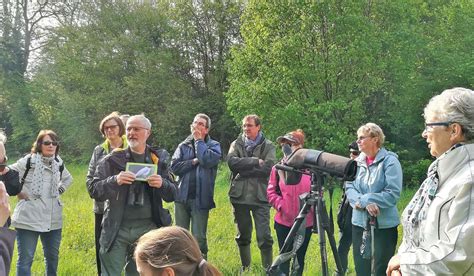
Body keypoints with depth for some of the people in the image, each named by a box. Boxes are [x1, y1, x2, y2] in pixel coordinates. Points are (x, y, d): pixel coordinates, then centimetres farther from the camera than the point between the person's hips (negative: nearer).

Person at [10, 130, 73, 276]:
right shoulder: (28, 161, -8)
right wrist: (18, 192, -7)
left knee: (52, 256, 17)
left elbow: (68, 179, 27)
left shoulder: (59, 163, 8)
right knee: (25, 259, -2)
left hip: (53, 219, 5)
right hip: (29, 218, -5)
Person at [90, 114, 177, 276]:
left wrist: (162, 184, -16)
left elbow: (172, 195, 7)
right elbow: (94, 190, -4)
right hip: (117, 228, -1)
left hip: (147, 227, 2)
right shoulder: (113, 159, 0)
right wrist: (115, 180, -22)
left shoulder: (159, 159, 5)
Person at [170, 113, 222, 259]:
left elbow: (208, 160, -19)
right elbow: (174, 166, -2)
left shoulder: (214, 145, 3)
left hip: (200, 199, -3)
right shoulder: (184, 145, 11)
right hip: (182, 197, 3)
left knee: (199, 238, 1)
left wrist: (199, 140, -6)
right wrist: (193, 162, -11)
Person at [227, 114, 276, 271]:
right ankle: (245, 267, 30)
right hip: (239, 196, 3)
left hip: (260, 197, -2)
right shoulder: (236, 144, 8)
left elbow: (268, 168, -14)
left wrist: (243, 170, -13)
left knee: (264, 236, -4)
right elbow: (232, 162, -12)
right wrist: (255, 161, -17)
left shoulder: (268, 146, 2)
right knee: (243, 235, 14)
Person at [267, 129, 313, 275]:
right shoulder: (278, 167, -1)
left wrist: (312, 206, -11)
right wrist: (281, 205, -10)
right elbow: (271, 191, 3)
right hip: (284, 221, 1)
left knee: (300, 257, 12)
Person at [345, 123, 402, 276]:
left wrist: (363, 199, -19)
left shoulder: (390, 160, -10)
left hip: (384, 224, -5)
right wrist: (365, 203, -19)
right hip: (360, 222, 5)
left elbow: (393, 193, -18)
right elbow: (349, 188, 0)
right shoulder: (357, 162, 7)